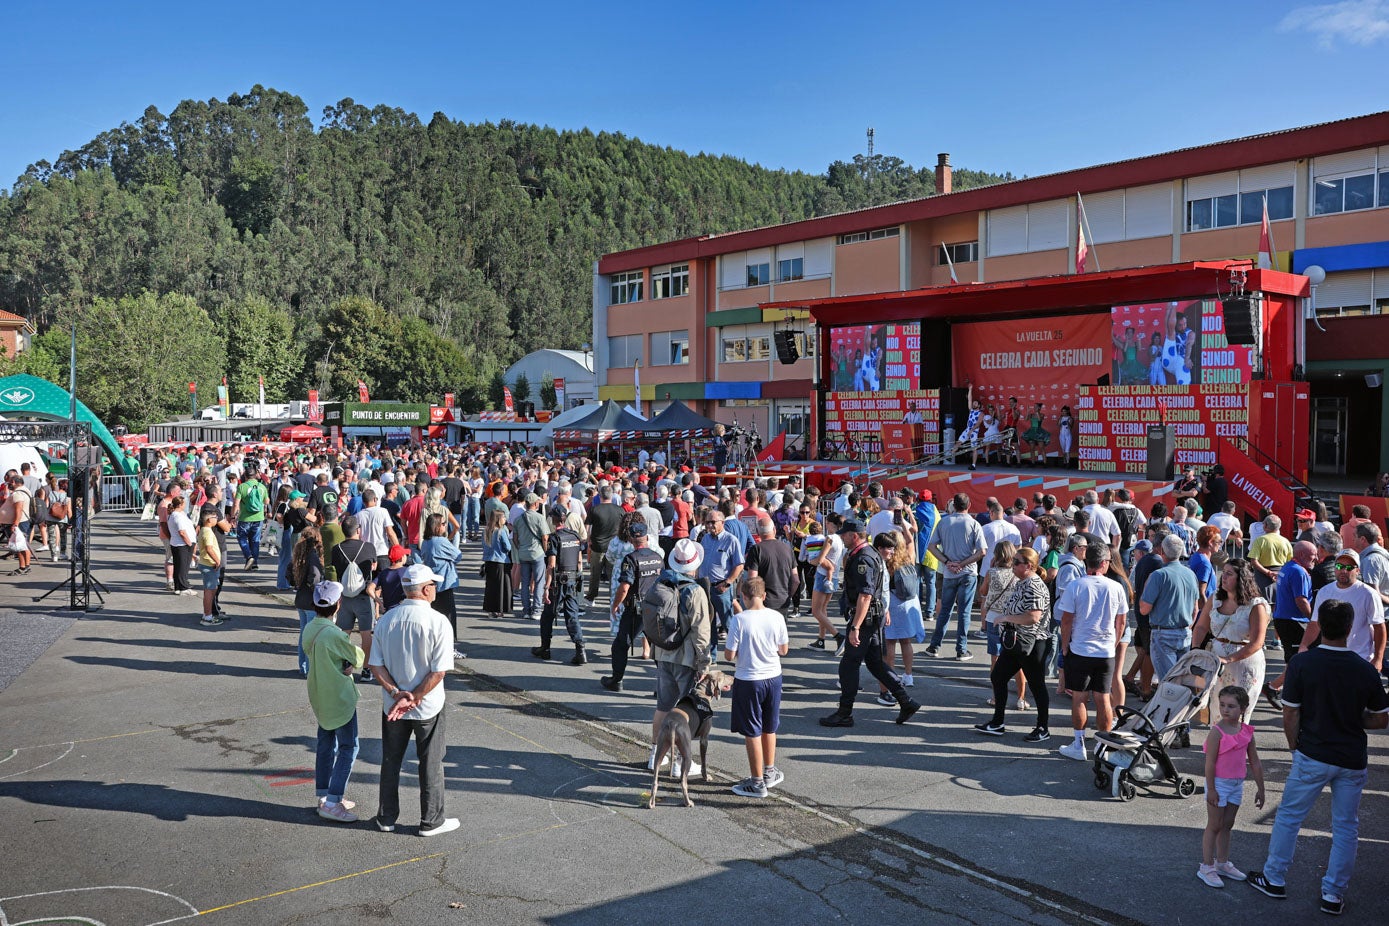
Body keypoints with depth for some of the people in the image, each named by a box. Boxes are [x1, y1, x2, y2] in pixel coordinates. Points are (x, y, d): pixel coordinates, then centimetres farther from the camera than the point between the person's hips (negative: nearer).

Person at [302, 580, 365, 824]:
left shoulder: (309, 629, 1)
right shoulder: (333, 634, -26)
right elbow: (361, 659, -15)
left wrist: (349, 665, -9)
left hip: (320, 698, 9)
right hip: (339, 698, -9)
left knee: (326, 745, 17)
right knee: (348, 748, 0)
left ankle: (324, 795, 26)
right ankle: (332, 803, -2)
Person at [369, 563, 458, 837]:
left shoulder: (386, 619, -3)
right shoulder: (438, 622, -18)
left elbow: (376, 666, -5)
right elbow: (439, 671, -21)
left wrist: (397, 693, -10)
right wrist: (414, 699, -14)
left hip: (392, 707, 4)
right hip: (428, 707, -4)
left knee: (390, 761, 19)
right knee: (430, 764, 11)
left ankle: (386, 818, 31)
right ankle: (431, 821, 22)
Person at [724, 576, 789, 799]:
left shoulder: (740, 620, -18)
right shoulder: (777, 617, -7)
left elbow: (729, 655, -14)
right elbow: (783, 650, 4)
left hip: (748, 680, -4)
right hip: (773, 677, 4)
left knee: (752, 732, 7)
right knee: (769, 728, 21)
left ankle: (757, 782, 14)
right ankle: (769, 772, 36)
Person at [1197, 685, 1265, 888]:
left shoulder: (1246, 732, 0)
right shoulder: (1217, 731, -18)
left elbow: (1255, 762, 8)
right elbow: (1210, 762, -17)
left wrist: (1260, 788, 10)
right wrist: (1211, 789, -18)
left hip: (1237, 784, 6)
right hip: (1219, 783, -6)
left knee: (1227, 825, 16)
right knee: (1214, 826, 2)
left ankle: (1222, 863, 28)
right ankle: (1206, 867, 11)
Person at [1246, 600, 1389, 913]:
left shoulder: (1301, 663, -13)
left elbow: (1290, 715, -9)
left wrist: (1295, 747, 6)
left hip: (1313, 756, -2)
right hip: (1353, 761, 2)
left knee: (1289, 816, 12)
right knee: (1346, 827, 14)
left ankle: (1274, 879, 22)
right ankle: (1333, 894, 20)